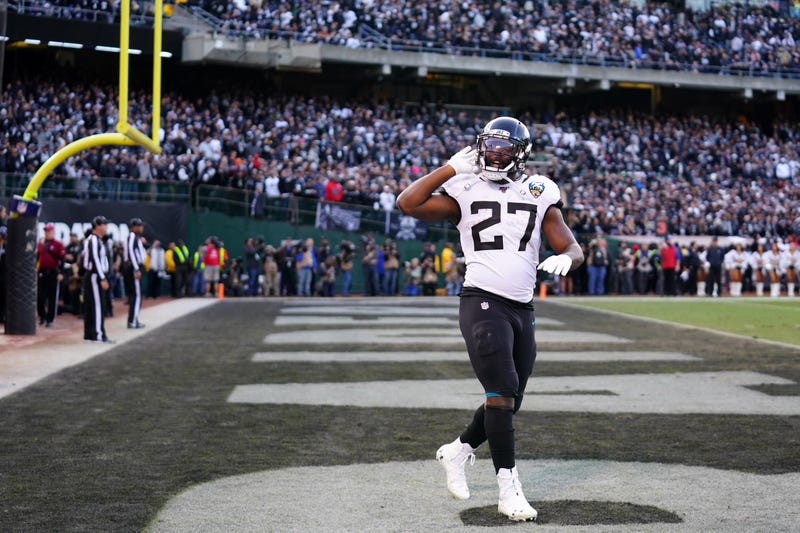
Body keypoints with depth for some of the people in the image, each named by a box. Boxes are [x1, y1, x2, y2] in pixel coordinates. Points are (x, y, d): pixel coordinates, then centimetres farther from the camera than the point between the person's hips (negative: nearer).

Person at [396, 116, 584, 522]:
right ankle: (508, 488, -9)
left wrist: (565, 258, -16)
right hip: (482, 301, -4)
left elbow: (575, 250, 8)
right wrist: (451, 168, -6)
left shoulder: (539, 193, 9)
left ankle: (458, 451, 35)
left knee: (508, 402, 11)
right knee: (502, 392, -16)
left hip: (522, 309, 5)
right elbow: (407, 204, -10)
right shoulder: (465, 190, 2)